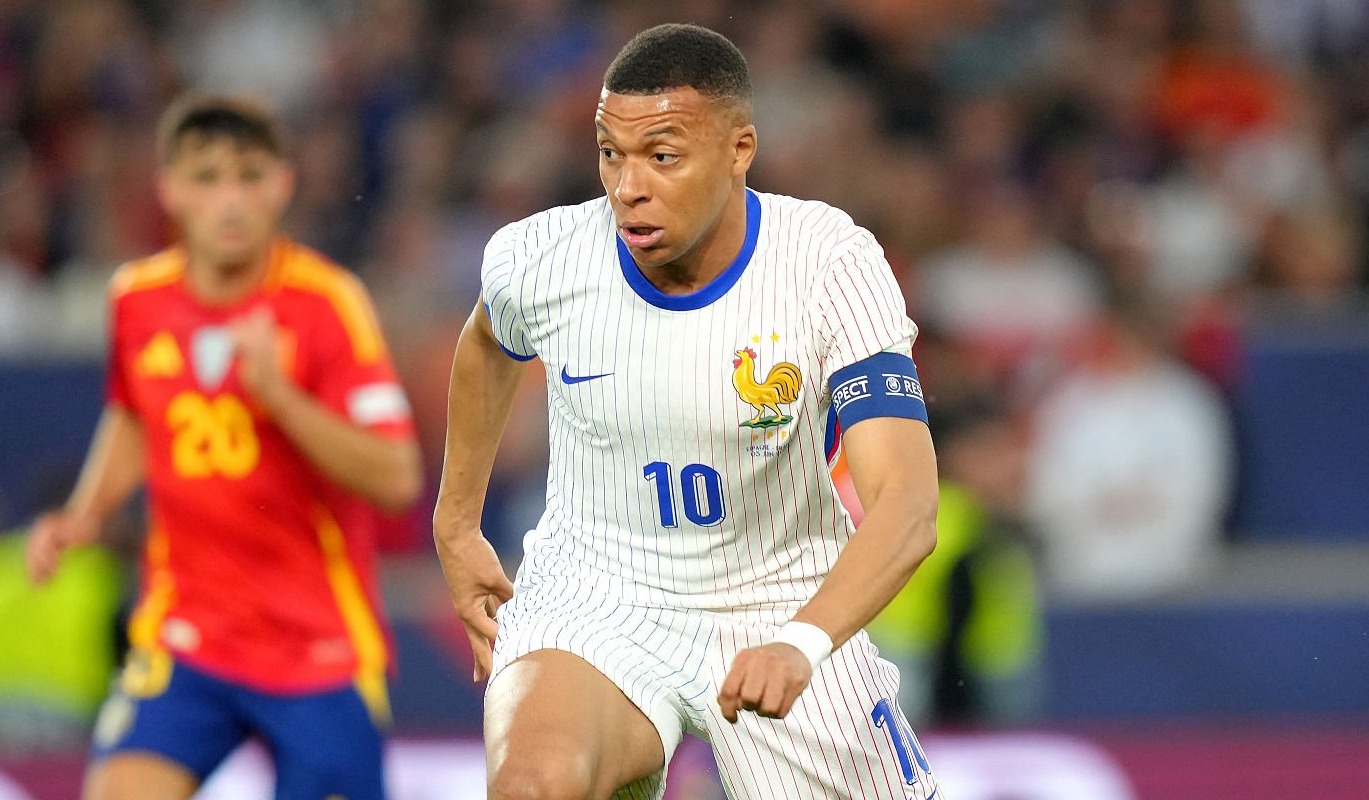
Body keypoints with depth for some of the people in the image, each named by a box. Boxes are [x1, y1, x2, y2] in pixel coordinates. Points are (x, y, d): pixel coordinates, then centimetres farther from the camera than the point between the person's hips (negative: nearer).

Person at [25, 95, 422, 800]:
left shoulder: (326, 303, -12)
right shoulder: (137, 299, 1)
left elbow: (395, 477, -19)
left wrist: (278, 391, -29)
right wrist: (84, 516, 6)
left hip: (321, 645, -3)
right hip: (183, 637, 3)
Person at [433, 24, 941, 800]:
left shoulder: (832, 263, -20)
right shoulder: (539, 258, -13)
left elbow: (909, 507, -31)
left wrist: (801, 644, -47)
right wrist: (456, 524, 17)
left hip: (782, 612, 1)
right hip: (591, 598, -1)